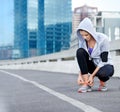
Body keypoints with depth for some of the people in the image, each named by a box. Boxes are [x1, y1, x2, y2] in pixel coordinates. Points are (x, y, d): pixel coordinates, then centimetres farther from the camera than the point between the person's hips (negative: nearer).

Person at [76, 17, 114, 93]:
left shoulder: (103, 39, -22)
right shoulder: (82, 40, -10)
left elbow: (103, 60, -22)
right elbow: (81, 58, -8)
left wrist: (92, 75, -27)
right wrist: (80, 75, -22)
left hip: (105, 66, -4)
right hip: (93, 66, 4)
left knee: (102, 73, -42)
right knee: (80, 51, -24)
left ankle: (102, 83, -2)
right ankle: (86, 84, -22)